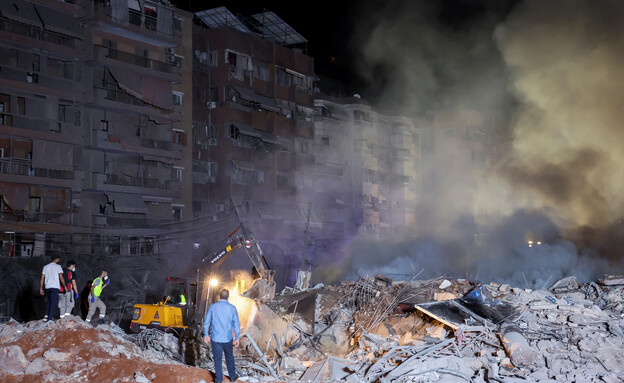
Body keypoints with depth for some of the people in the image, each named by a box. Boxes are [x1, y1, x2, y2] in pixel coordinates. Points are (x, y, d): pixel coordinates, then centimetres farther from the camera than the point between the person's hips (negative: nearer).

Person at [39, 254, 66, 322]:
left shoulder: (45, 267, 13)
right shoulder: (58, 266, 0)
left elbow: (42, 278, 10)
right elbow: (61, 278, -6)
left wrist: (41, 289, 14)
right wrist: (65, 287, 3)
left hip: (47, 287, 5)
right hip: (55, 287, -5)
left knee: (49, 301, 23)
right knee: (53, 303, -2)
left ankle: (46, 315, 10)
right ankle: (50, 318, -7)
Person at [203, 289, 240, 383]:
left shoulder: (213, 307, -7)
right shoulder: (232, 308, -6)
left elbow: (206, 322, -1)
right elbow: (236, 324, -3)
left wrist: (206, 335, 10)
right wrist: (237, 338, 6)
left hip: (215, 338, 0)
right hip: (227, 338, 1)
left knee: (217, 359, 11)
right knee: (229, 357, 18)